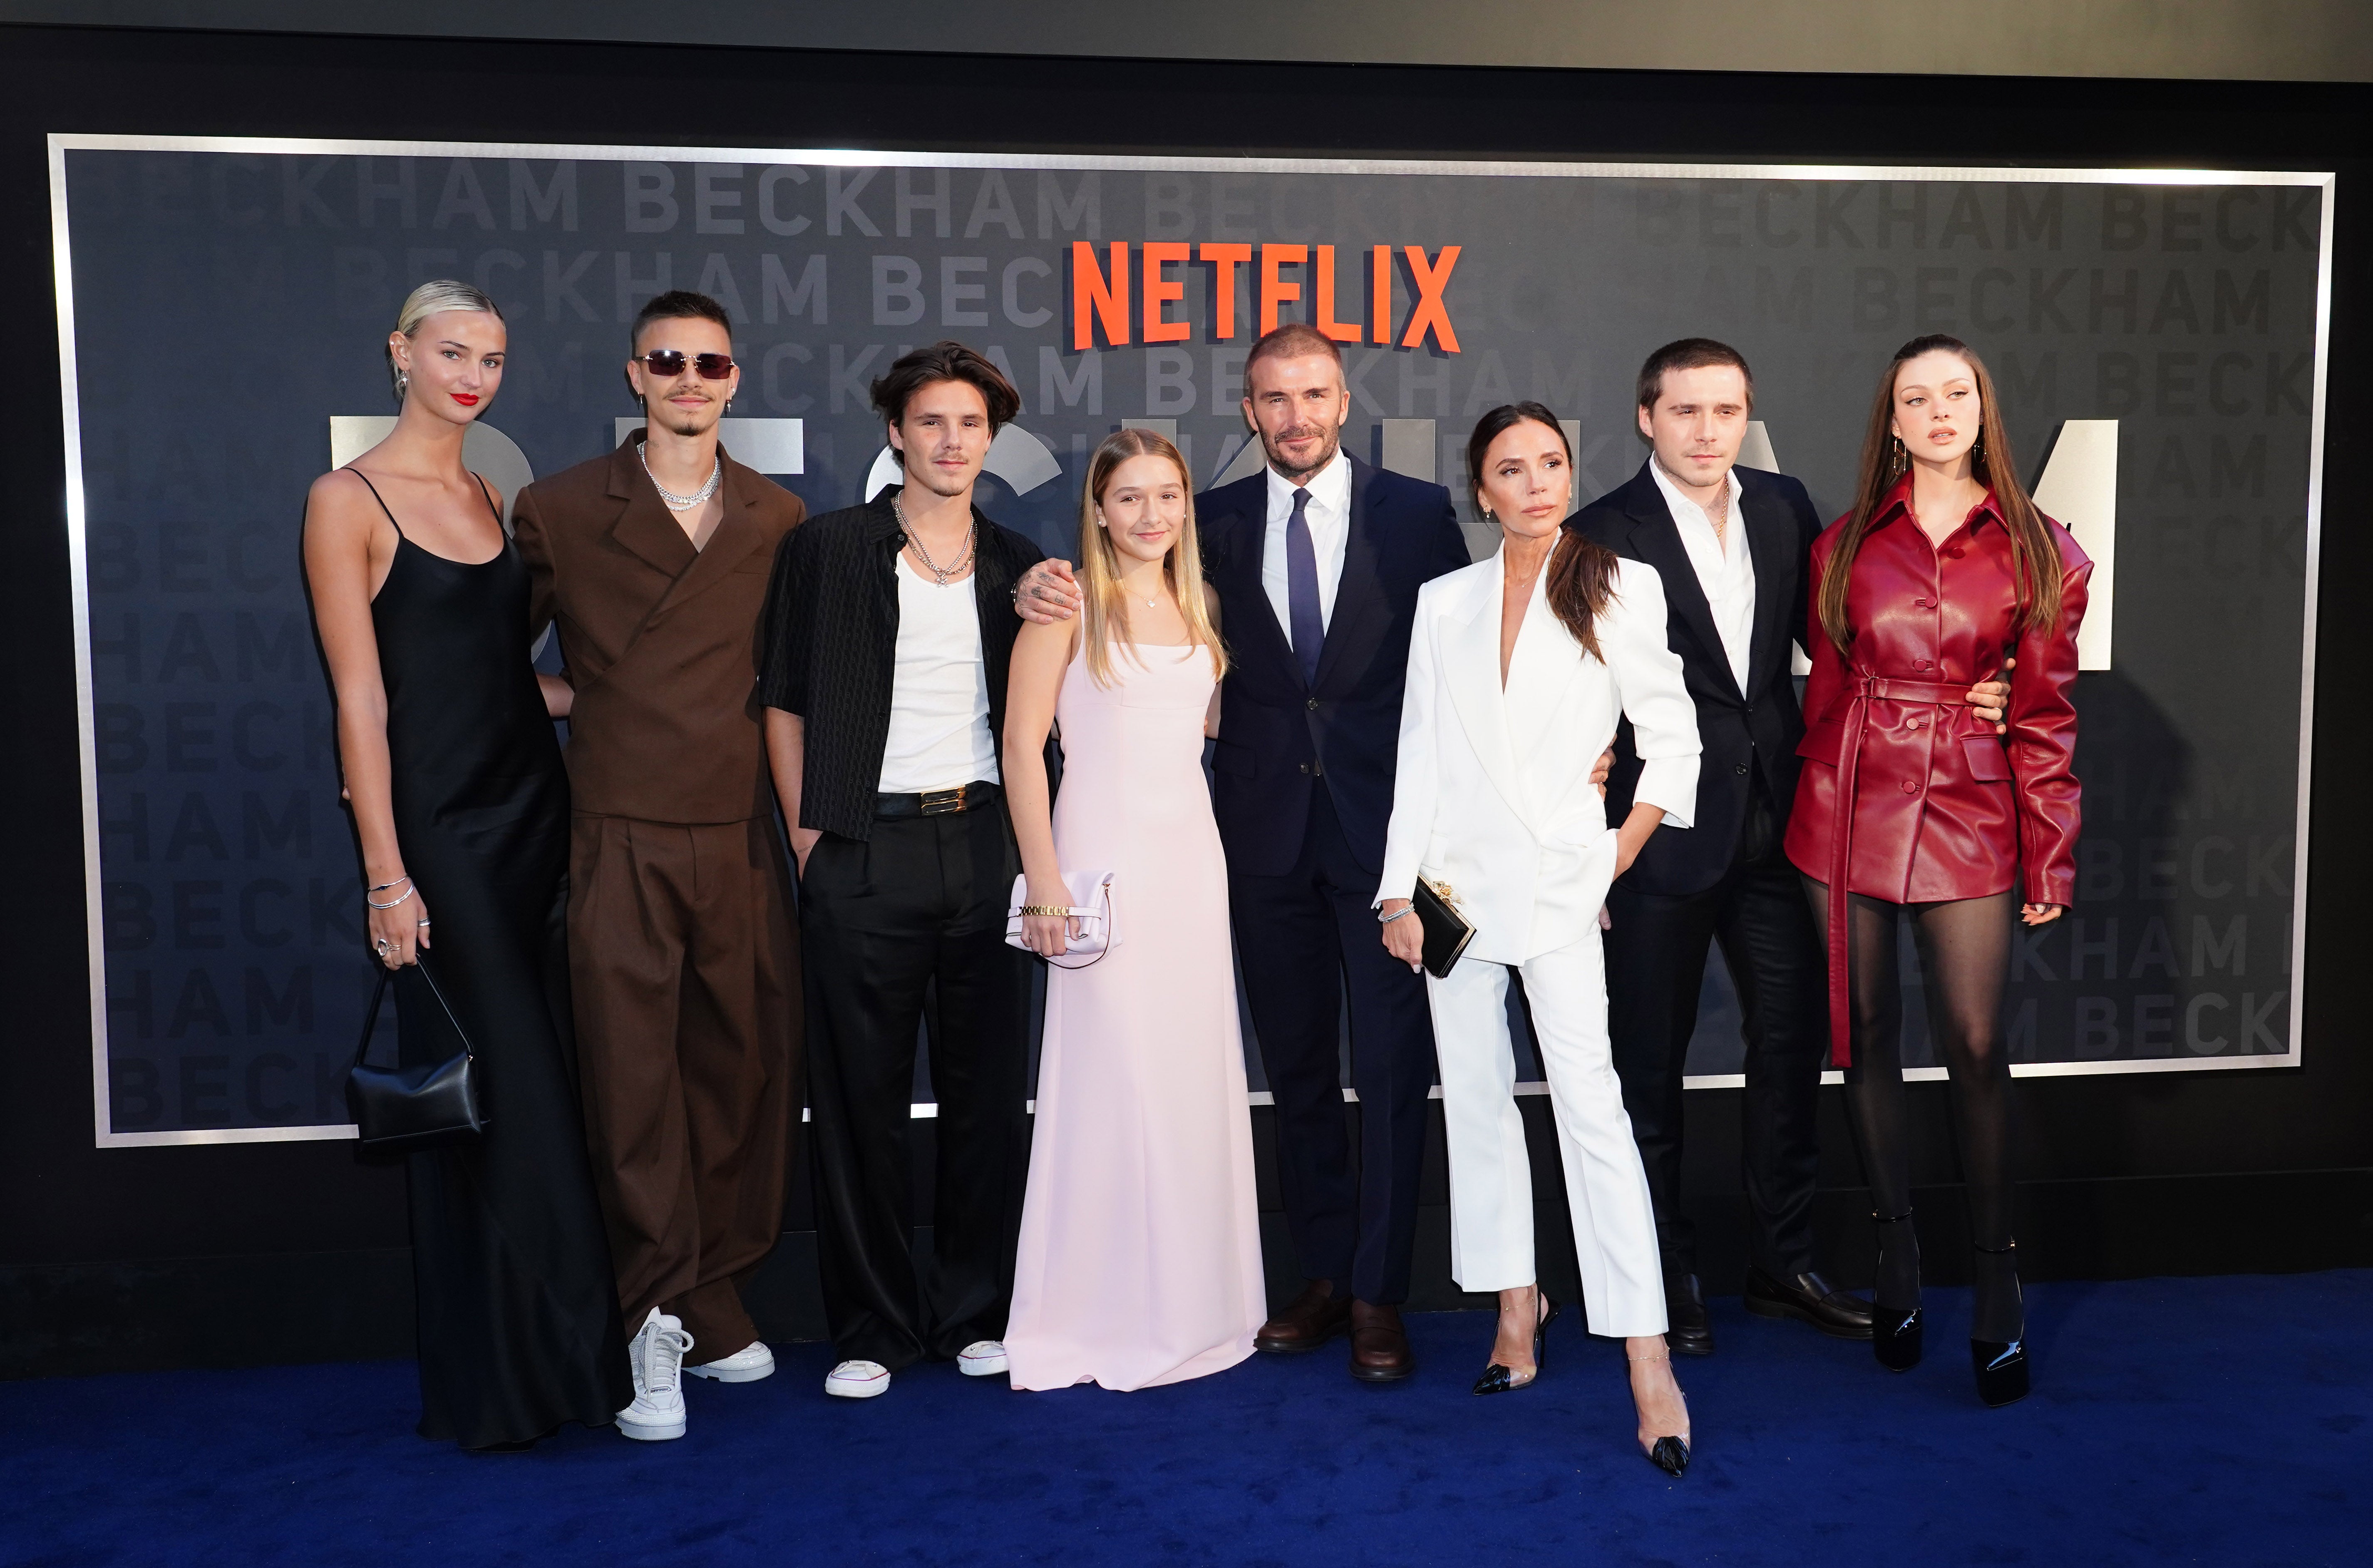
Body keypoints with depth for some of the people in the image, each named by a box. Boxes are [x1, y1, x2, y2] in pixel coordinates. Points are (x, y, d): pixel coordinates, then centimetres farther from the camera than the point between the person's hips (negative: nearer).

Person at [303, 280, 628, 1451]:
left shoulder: (496, 499, 13)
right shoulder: (348, 501, -5)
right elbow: (363, 701, -10)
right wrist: (385, 877, -13)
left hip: (536, 814, 6)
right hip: (442, 828, -6)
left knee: (547, 1092, 9)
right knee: (502, 1101, -3)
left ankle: (551, 1351, 21)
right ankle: (497, 1384, 12)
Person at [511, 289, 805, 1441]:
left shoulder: (780, 519, 11)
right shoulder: (558, 511, 5)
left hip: (741, 838, 3)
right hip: (620, 840, -2)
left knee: (747, 1068, 6)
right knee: (633, 1079, -2)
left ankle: (715, 1304, 22)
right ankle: (660, 1319, 10)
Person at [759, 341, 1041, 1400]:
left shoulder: (1016, 566, 12)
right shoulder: (827, 550, 3)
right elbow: (785, 704, 3)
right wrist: (806, 835, -3)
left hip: (982, 843, 3)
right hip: (864, 853, -3)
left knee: (988, 1085, 6)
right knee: (861, 1095, 3)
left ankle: (975, 1312, 19)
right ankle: (873, 1325, 15)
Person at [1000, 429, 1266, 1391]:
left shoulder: (1202, 606, 13)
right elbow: (1023, 743, -8)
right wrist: (1044, 881, -13)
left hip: (1194, 853, 6)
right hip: (1106, 857, -5)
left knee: (1195, 1074, 9)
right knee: (1110, 1077, -2)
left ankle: (1191, 1297, 24)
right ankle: (1100, 1313, 11)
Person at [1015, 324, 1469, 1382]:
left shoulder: (1417, 511, 1)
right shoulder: (1216, 523, 6)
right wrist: (1052, 592, -11)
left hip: (1385, 825, -2)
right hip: (1267, 829, 3)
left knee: (1393, 1065, 0)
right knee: (1296, 1065, 12)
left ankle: (1379, 1294, 13)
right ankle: (1325, 1275, 26)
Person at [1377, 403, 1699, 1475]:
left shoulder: (1621, 589, 1)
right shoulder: (1445, 603, 8)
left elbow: (1672, 741, 4)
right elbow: (1420, 755, 7)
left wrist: (1621, 857, -1)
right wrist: (1400, 892, 2)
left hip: (1562, 883, -3)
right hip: (1459, 882, 4)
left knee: (1591, 1105, -11)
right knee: (1475, 1096, 8)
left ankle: (1647, 1358, -8)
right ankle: (1518, 1303, 23)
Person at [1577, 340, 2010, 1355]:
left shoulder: (1784, 508, 6)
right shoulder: (1604, 535, -9)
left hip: (1772, 825, 5)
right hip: (1661, 840, -5)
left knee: (1791, 1046, 12)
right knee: (1649, 1068, 8)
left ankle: (1783, 1264, 29)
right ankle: (1664, 1274, 25)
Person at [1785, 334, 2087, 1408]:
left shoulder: (2039, 552, 3)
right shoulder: (1845, 545, 7)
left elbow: (2047, 715, 3)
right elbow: (1826, 692, 10)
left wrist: (2052, 857, -1)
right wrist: (1812, 814, 5)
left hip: (1970, 814, -2)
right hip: (1851, 806, 2)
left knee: (1975, 1047, -3)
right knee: (1867, 1037, 7)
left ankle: (1996, 1289, 10)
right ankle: (1896, 1260, 21)